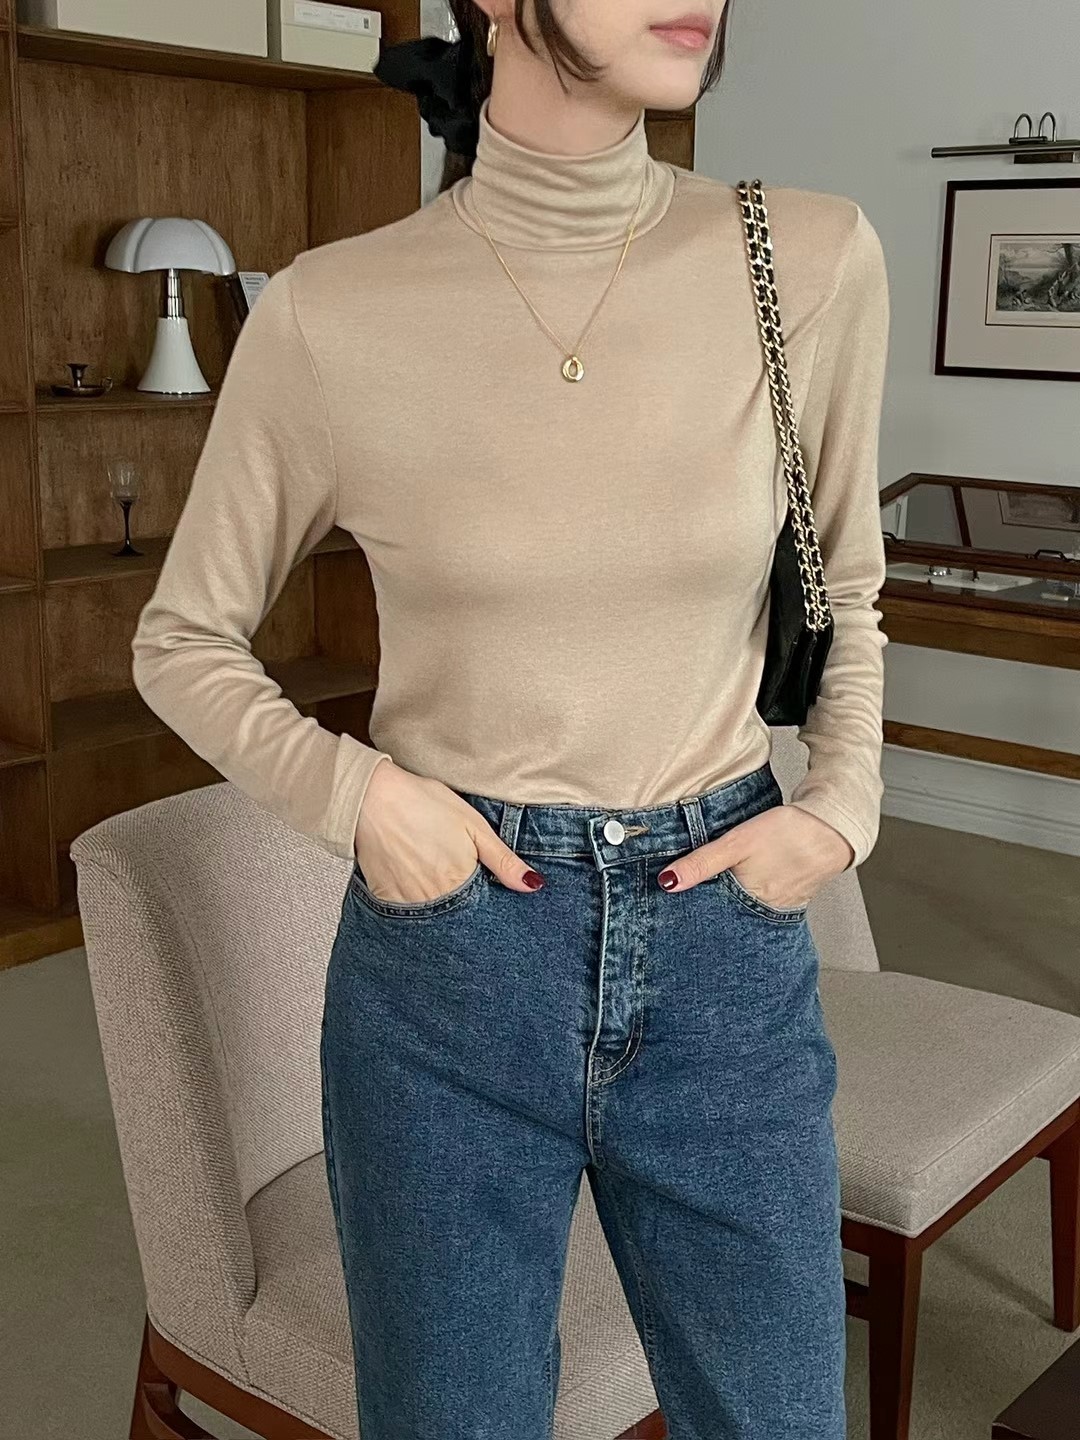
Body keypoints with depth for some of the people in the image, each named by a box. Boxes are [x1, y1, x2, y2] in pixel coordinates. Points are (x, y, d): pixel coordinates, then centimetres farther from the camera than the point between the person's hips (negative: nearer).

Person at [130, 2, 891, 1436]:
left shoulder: (815, 262, -6)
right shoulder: (330, 317, -10)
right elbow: (183, 641, 3)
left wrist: (843, 804, -2)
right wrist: (350, 791, -12)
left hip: (725, 944, 2)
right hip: (449, 952, -1)